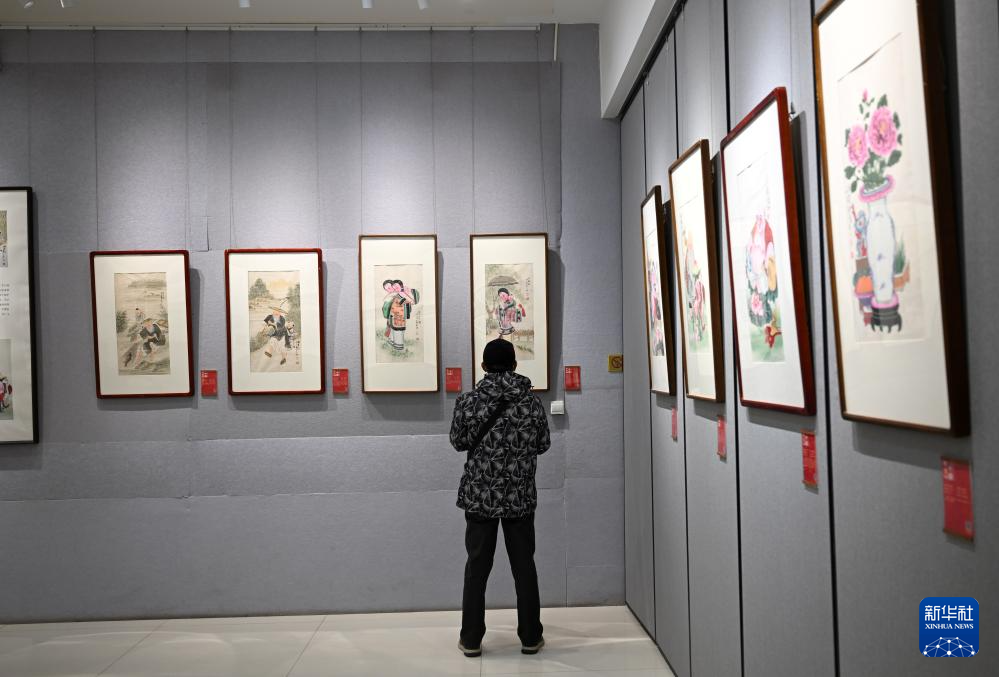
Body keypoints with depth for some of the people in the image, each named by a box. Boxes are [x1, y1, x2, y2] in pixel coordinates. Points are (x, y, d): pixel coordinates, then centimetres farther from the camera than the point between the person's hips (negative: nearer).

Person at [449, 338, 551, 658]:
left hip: (480, 495, 0)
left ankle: (471, 640, 16)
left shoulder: (469, 401, -8)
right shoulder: (532, 402, -5)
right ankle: (530, 638, 20)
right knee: (524, 567, 11)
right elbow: (543, 444, 5)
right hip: (520, 496, 1)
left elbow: (458, 442, 4)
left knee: (477, 567, 10)